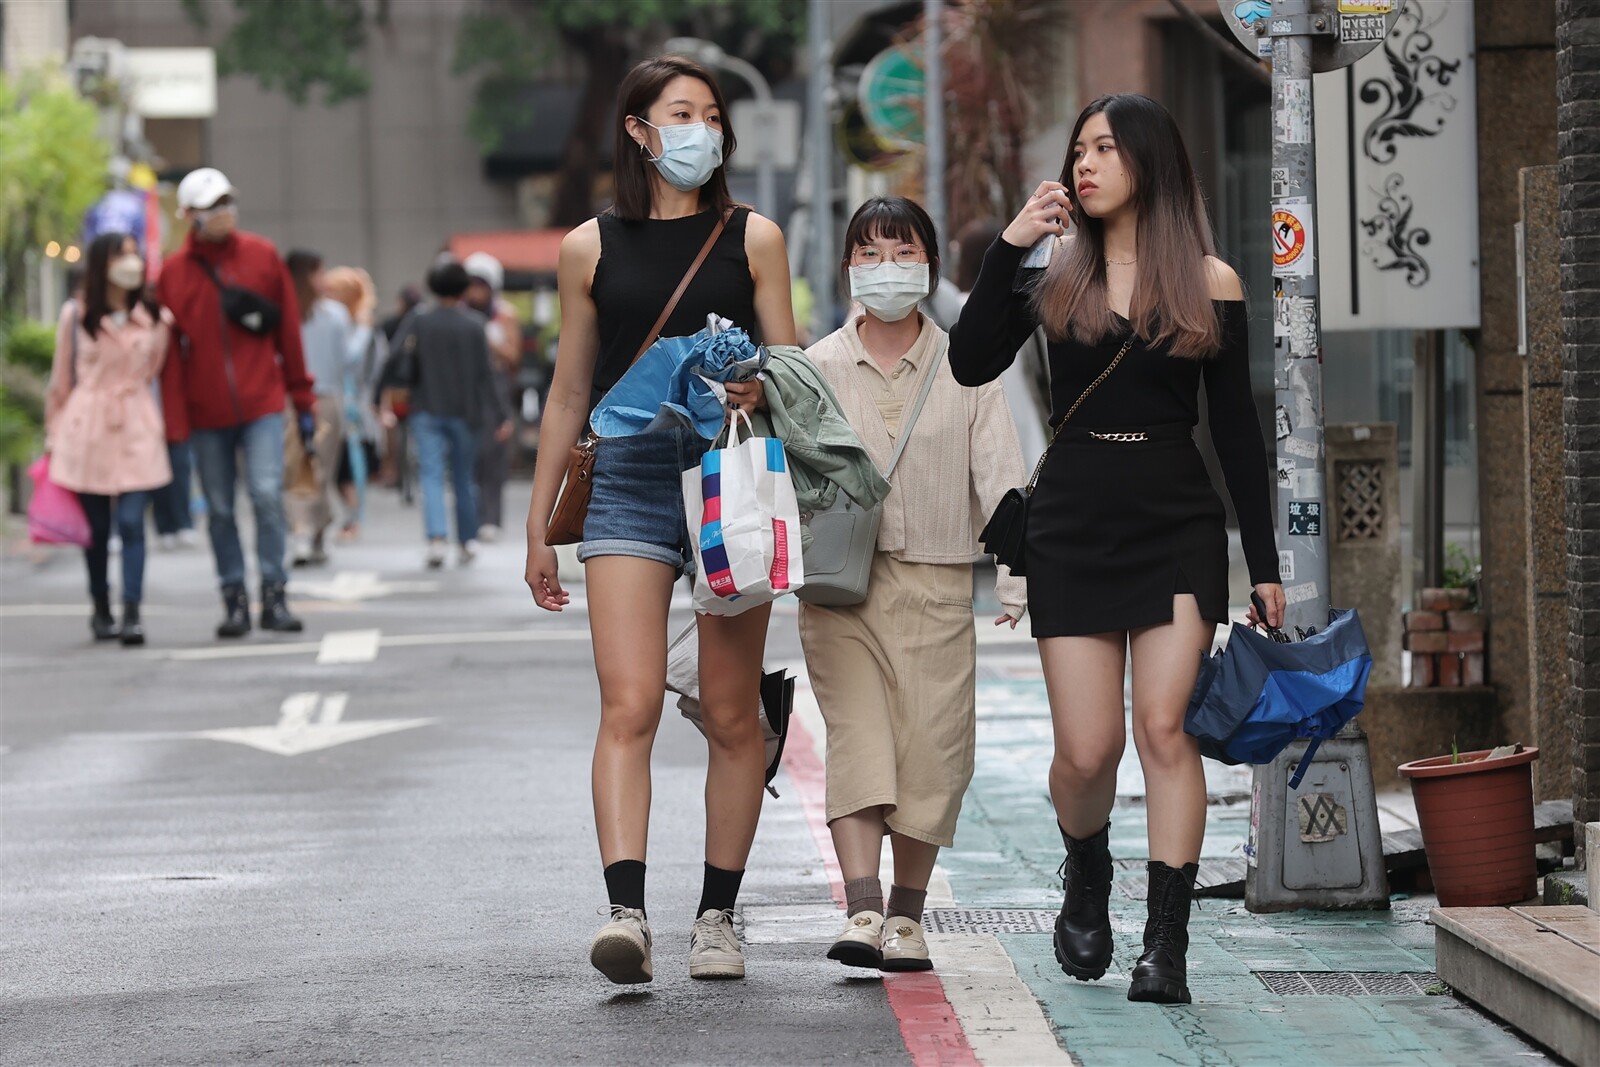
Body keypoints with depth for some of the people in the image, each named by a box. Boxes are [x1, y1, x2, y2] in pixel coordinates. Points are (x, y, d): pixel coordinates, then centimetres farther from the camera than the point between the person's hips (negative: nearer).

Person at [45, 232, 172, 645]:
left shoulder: (154, 320, 4)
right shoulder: (76, 316, 0)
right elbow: (61, 379, 7)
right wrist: (54, 435, 8)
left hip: (136, 428, 0)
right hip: (86, 427, 0)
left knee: (131, 522, -10)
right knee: (95, 526, 4)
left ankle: (132, 614, -12)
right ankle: (101, 610, 19)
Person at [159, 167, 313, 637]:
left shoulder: (263, 257, 4)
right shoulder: (174, 272, 2)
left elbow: (289, 330, 7)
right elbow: (170, 352, 1)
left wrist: (303, 400, 5)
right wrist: (175, 424, -4)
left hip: (261, 405, -1)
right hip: (206, 413, 1)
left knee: (267, 494, -12)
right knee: (219, 508, 5)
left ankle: (274, 595, -6)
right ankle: (234, 599, 12)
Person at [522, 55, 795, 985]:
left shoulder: (753, 238, 9)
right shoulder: (592, 248, 9)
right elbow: (570, 393, 15)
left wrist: (758, 392, -16)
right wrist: (540, 524, 14)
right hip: (628, 481, 0)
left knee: (732, 715, 3)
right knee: (629, 706, -13)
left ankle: (718, 916, 12)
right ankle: (627, 912, -22)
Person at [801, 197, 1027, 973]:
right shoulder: (817, 368, 7)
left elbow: (1000, 475, 1)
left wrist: (1016, 577, -9)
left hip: (936, 583, 1)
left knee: (932, 745, -2)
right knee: (857, 738, -13)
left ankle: (906, 916, 11)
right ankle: (862, 911, -21)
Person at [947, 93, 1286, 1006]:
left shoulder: (1209, 282, 3)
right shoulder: (1053, 274, 7)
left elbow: (1237, 428, 5)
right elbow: (971, 364, -5)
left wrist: (1264, 562, 2)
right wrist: (1010, 244, -9)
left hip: (1179, 528, -1)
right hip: (1075, 526, 1)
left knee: (1165, 726, -12)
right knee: (1087, 750, -2)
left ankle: (1167, 946, -11)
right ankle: (1087, 879, 29)